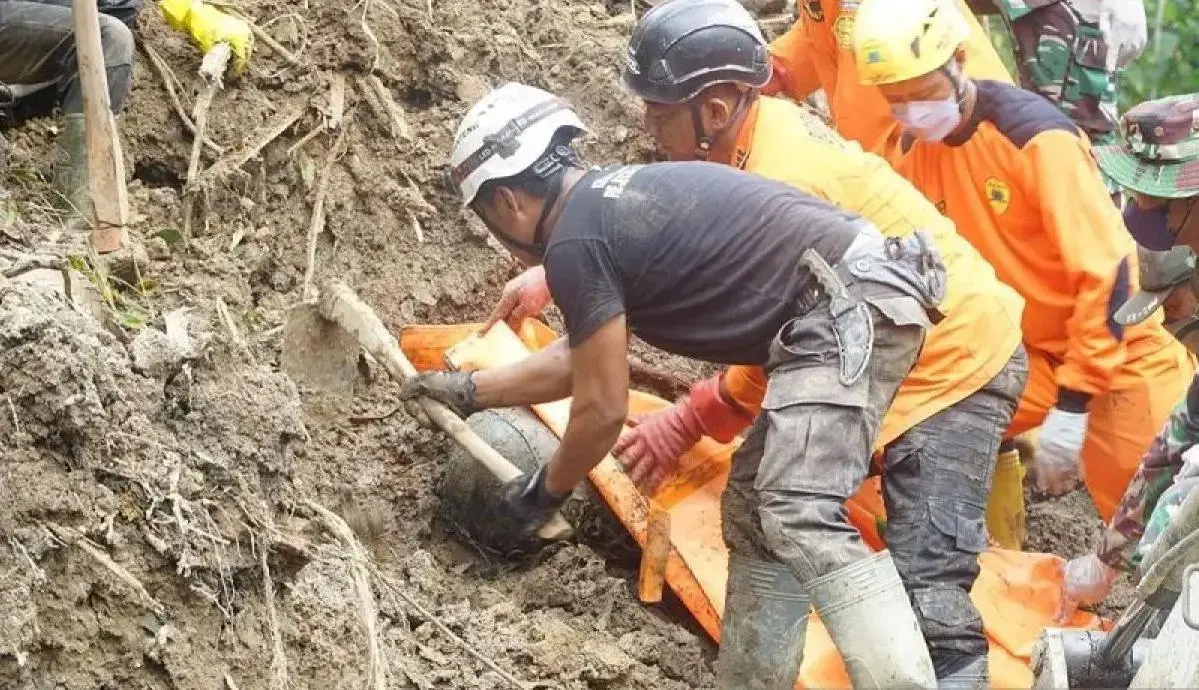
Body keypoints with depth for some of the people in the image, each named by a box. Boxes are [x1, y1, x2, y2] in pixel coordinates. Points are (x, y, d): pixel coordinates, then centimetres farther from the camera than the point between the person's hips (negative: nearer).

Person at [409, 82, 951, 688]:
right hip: (873, 295, 11)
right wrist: (469, 390, 45)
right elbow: (582, 358, 36)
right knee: (754, 501, 16)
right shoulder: (616, 200, 23)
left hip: (850, 306, -11)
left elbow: (603, 410, -4)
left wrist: (543, 491, 13)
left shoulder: (575, 242, -7)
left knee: (801, 517, -21)